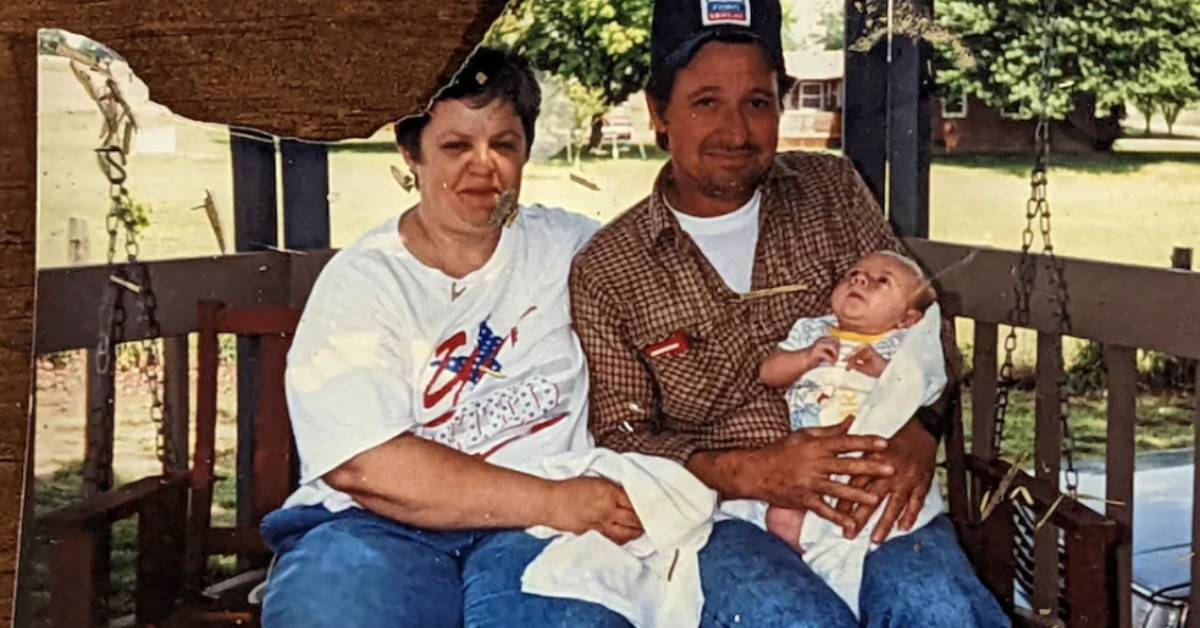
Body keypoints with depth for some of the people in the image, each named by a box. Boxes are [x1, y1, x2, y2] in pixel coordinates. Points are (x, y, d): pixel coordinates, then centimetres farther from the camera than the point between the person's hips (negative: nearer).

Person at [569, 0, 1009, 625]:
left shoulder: (834, 192, 9)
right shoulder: (605, 270, 2)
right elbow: (620, 438, 0)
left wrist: (918, 436, -11)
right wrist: (749, 473, -17)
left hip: (869, 494, 2)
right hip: (723, 510, -1)